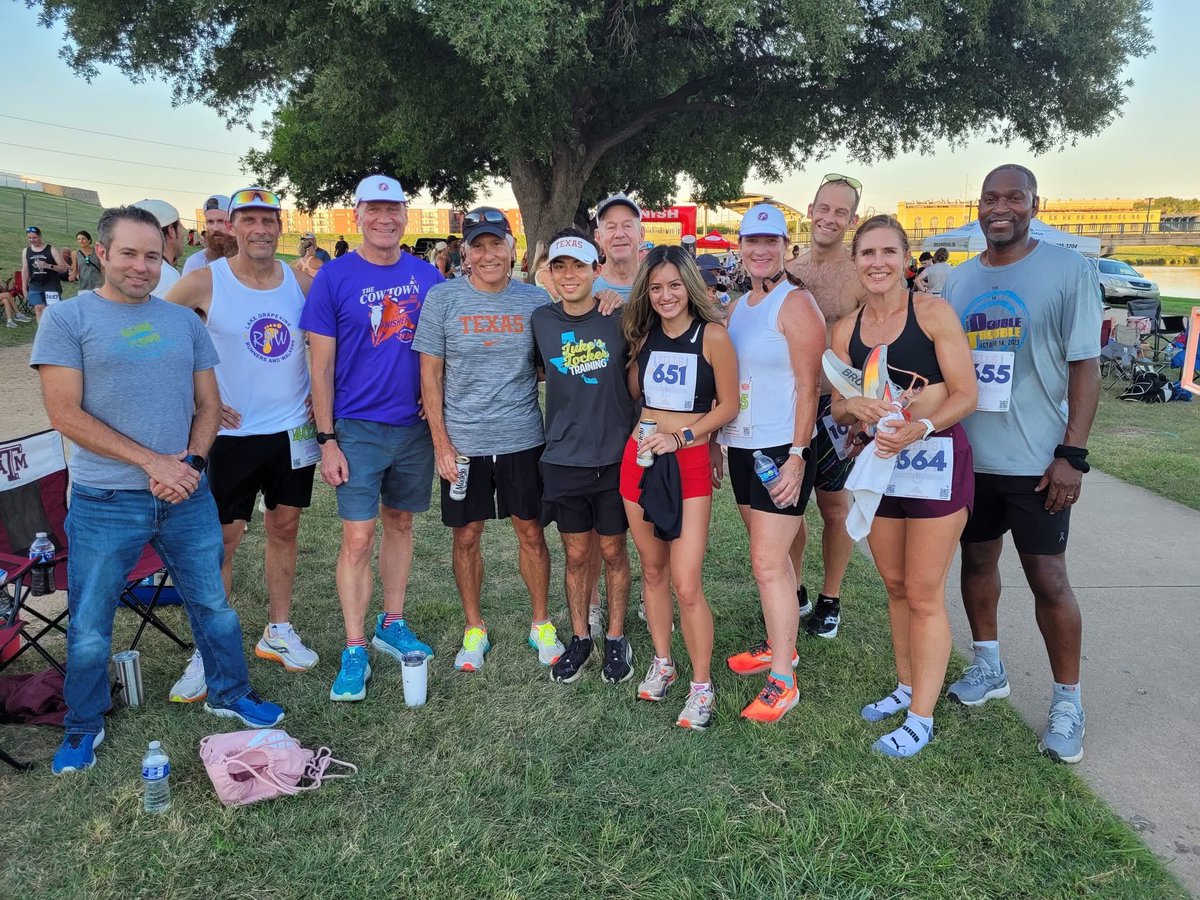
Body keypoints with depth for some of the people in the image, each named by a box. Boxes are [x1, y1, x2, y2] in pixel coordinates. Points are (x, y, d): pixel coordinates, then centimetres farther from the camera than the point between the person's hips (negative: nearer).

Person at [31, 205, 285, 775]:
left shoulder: (183, 321, 8)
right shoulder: (68, 319, -4)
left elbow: (209, 404, 10)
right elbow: (65, 414, -11)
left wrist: (190, 461, -8)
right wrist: (152, 462, -15)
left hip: (187, 494, 3)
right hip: (105, 503, -3)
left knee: (213, 603, 14)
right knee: (89, 625, 10)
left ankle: (229, 695, 34)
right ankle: (84, 727, 31)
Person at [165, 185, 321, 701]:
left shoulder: (303, 283, 1)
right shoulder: (205, 282, -8)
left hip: (293, 430, 3)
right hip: (233, 433, -3)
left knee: (284, 528, 12)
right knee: (221, 540, 1)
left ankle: (278, 633, 27)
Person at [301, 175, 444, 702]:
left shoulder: (428, 277, 3)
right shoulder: (335, 277, -6)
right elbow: (321, 366, -6)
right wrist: (327, 440, -9)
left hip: (415, 424, 4)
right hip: (358, 427, -3)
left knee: (400, 524, 14)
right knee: (358, 538, -4)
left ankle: (392, 625, 29)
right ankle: (355, 651, 8)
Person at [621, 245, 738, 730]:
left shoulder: (712, 335, -7)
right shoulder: (644, 334, 8)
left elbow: (728, 405, -5)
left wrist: (680, 436, -13)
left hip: (689, 462, -5)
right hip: (640, 458, 5)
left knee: (686, 584, -7)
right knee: (653, 571, 14)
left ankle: (701, 685, 10)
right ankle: (662, 663, 32)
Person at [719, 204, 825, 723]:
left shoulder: (795, 303, -10)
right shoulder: (736, 308, 14)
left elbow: (808, 386, -14)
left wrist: (797, 456, -19)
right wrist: (715, 443, 16)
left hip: (781, 450, -7)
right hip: (742, 447, 8)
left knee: (768, 562, -8)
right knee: (769, 555, 16)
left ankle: (782, 681, 1)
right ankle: (780, 645, 31)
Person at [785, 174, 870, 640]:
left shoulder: (861, 278, -8)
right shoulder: (788, 270, 6)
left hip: (834, 404, -4)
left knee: (834, 504, 8)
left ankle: (830, 600, 24)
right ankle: (793, 592, 28)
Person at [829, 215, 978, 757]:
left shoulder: (933, 313, -10)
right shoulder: (846, 331, 5)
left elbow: (966, 395, -11)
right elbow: (838, 407, 9)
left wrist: (921, 427, -27)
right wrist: (854, 407, -13)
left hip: (936, 459, -5)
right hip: (879, 459, 5)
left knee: (923, 595, 0)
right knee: (895, 585, 16)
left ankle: (921, 718, 12)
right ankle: (906, 688, 33)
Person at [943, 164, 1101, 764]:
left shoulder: (1067, 270, -5)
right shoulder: (959, 280, 8)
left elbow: (1085, 365, -7)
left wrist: (1072, 453, -14)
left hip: (1035, 460, -4)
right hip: (968, 455, 5)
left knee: (1047, 577, 0)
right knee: (976, 559, 15)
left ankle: (1067, 701, 16)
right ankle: (988, 667, 34)